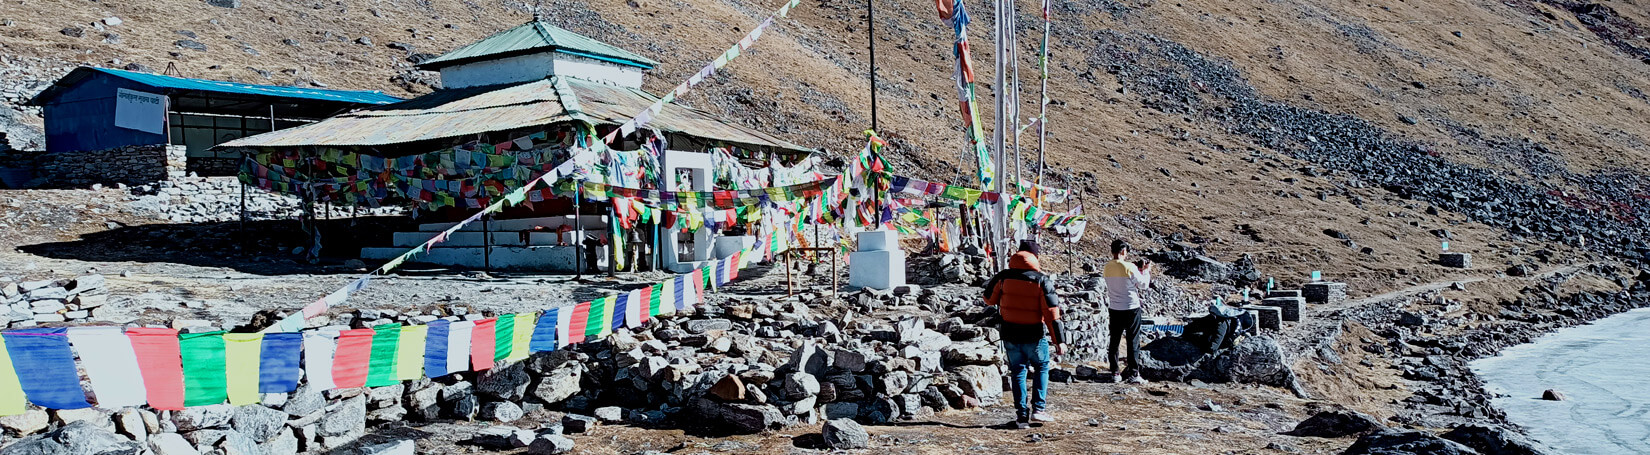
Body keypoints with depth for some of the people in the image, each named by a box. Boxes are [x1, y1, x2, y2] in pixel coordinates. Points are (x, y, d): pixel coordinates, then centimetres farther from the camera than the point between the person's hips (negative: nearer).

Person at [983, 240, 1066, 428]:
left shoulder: (1003, 277, -3)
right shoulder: (1042, 280, -10)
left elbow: (989, 298, 11)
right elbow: (1052, 313, -11)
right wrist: (1059, 340, -9)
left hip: (1010, 335, 2)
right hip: (1034, 335, -2)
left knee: (1018, 372, 12)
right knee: (1041, 368, 18)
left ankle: (1022, 415, 10)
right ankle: (1038, 409, 9)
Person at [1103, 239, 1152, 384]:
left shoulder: (1107, 268, -1)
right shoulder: (1130, 267, -17)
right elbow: (1143, 285, -7)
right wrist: (1146, 271, 9)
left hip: (1114, 309, 5)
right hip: (1131, 309, -5)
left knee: (1114, 341, 11)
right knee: (1133, 342, 3)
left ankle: (1115, 374, 13)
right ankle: (1134, 374, 4)